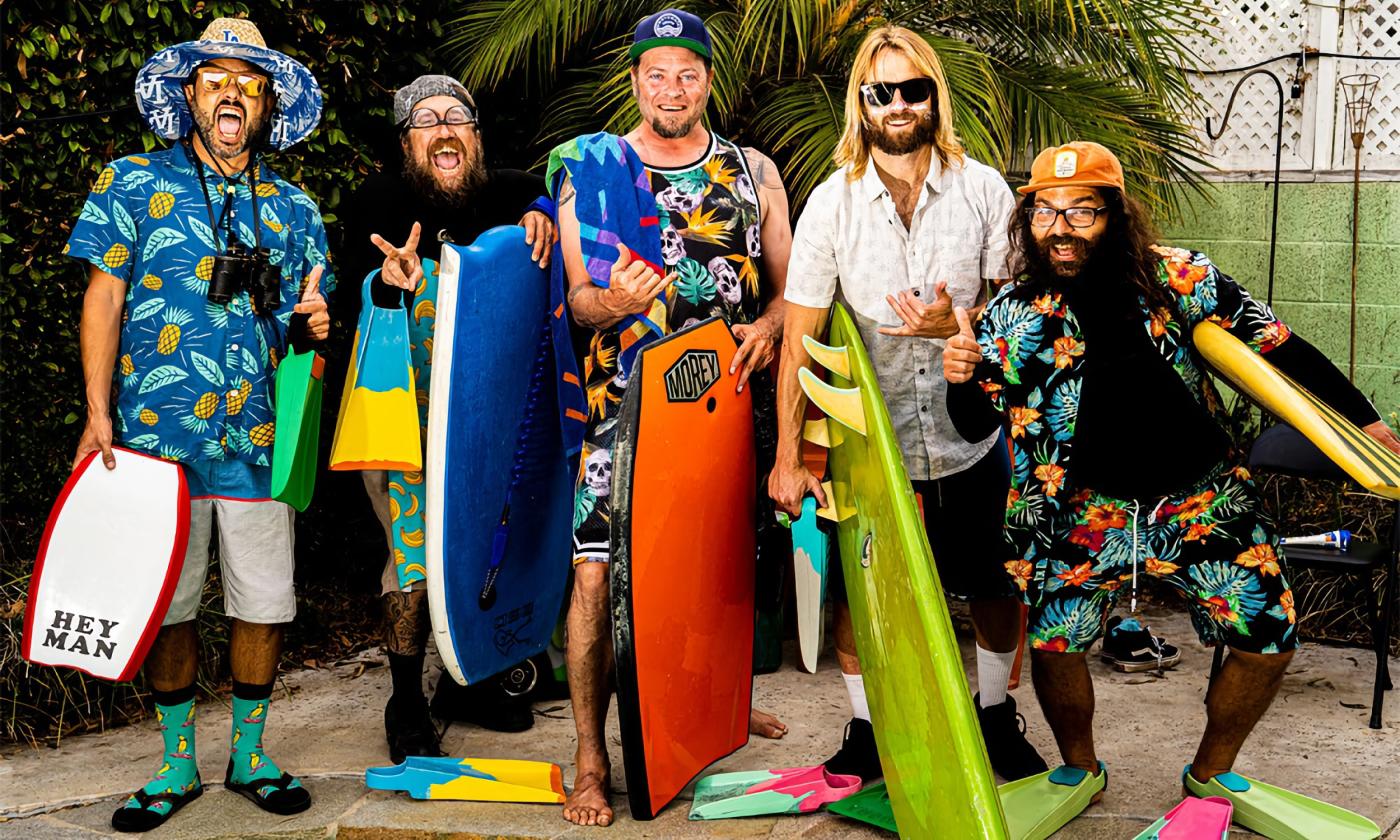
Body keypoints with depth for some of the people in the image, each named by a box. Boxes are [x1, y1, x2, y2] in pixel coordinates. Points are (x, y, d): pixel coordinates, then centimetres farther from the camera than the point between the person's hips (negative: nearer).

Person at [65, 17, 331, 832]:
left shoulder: (294, 209, 12)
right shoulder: (136, 183, 5)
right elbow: (105, 300, 3)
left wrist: (314, 328, -6)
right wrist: (99, 412, -5)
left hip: (259, 439, 2)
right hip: (157, 435, -2)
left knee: (265, 602, 5)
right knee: (168, 602, 6)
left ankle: (250, 751, 23)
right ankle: (178, 762, 21)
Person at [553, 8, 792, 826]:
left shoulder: (755, 171, 9)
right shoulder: (592, 173, 4)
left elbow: (789, 282, 12)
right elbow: (577, 299, 2)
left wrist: (769, 324, -10)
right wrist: (612, 300, -21)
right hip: (625, 395, -2)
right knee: (597, 568, -11)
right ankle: (591, 755, -1)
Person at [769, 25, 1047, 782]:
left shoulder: (983, 190, -5)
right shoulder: (831, 203, -7)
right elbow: (800, 337, -7)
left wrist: (955, 325, -23)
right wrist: (788, 456, -9)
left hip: (971, 439, 1)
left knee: (997, 588, 14)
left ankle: (995, 715, 38)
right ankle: (865, 731, 30)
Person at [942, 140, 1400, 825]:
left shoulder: (1179, 278, -7)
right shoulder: (1013, 313, -5)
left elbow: (1276, 345, 3)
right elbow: (977, 426, -1)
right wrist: (963, 379, -23)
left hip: (1200, 500, 1)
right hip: (1083, 509, -1)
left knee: (1269, 635, -1)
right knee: (1053, 641, -12)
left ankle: (1212, 773, 26)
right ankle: (1079, 769, 20)